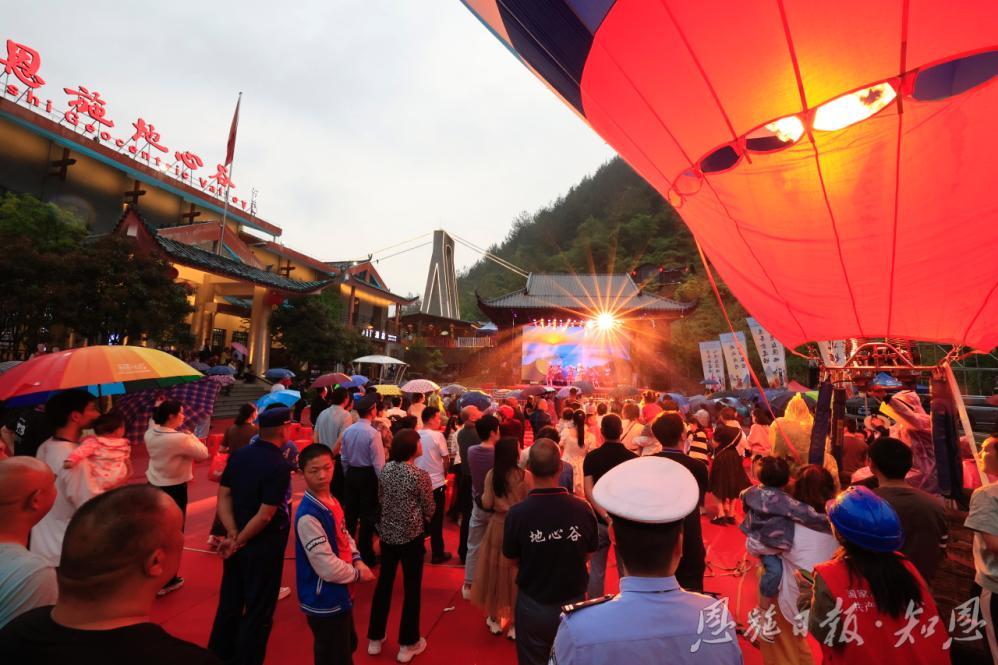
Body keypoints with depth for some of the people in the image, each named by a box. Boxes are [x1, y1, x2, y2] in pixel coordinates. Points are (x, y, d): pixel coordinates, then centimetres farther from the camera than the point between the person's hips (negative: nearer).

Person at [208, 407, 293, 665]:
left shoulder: (238, 456, -4)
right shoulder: (279, 467, -25)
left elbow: (223, 496, -2)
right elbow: (264, 516, -24)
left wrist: (233, 534, -6)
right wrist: (239, 542, -9)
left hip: (235, 543, 7)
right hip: (263, 545, -7)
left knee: (229, 602, 25)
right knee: (258, 610, 13)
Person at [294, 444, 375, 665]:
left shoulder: (332, 501, 0)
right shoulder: (308, 516, -28)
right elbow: (327, 568, -28)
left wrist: (357, 561, -5)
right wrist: (358, 574, -13)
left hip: (341, 595, 9)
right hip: (324, 602, -9)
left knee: (348, 646, 28)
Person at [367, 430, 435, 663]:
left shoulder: (386, 469, -6)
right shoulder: (420, 475, -21)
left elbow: (381, 498, 9)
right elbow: (429, 510, -10)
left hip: (387, 533, 5)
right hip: (411, 537, -5)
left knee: (384, 584, 20)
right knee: (412, 589, 12)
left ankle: (375, 639, 35)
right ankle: (408, 644, 26)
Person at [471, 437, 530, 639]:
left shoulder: (491, 475, -10)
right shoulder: (524, 475, -16)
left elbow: (486, 504, -6)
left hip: (496, 527, 2)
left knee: (495, 570, 18)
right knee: (515, 573, 13)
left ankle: (495, 619, 33)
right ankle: (515, 623, 25)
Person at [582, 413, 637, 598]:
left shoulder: (591, 457, -9)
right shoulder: (632, 458, -10)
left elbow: (589, 492, -16)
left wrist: (606, 517, -18)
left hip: (598, 521, 1)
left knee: (596, 571, 14)